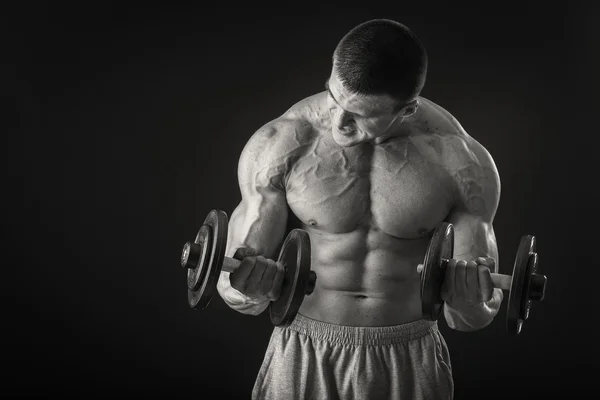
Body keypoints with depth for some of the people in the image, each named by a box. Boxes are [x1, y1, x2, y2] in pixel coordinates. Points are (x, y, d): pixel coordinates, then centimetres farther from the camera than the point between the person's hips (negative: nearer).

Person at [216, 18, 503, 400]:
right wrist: (248, 286, -30)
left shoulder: (460, 162, -13)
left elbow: (472, 318, -6)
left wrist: (467, 302, -28)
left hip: (410, 365, 1)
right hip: (304, 358, 0)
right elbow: (237, 293, -8)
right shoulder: (279, 146, -14)